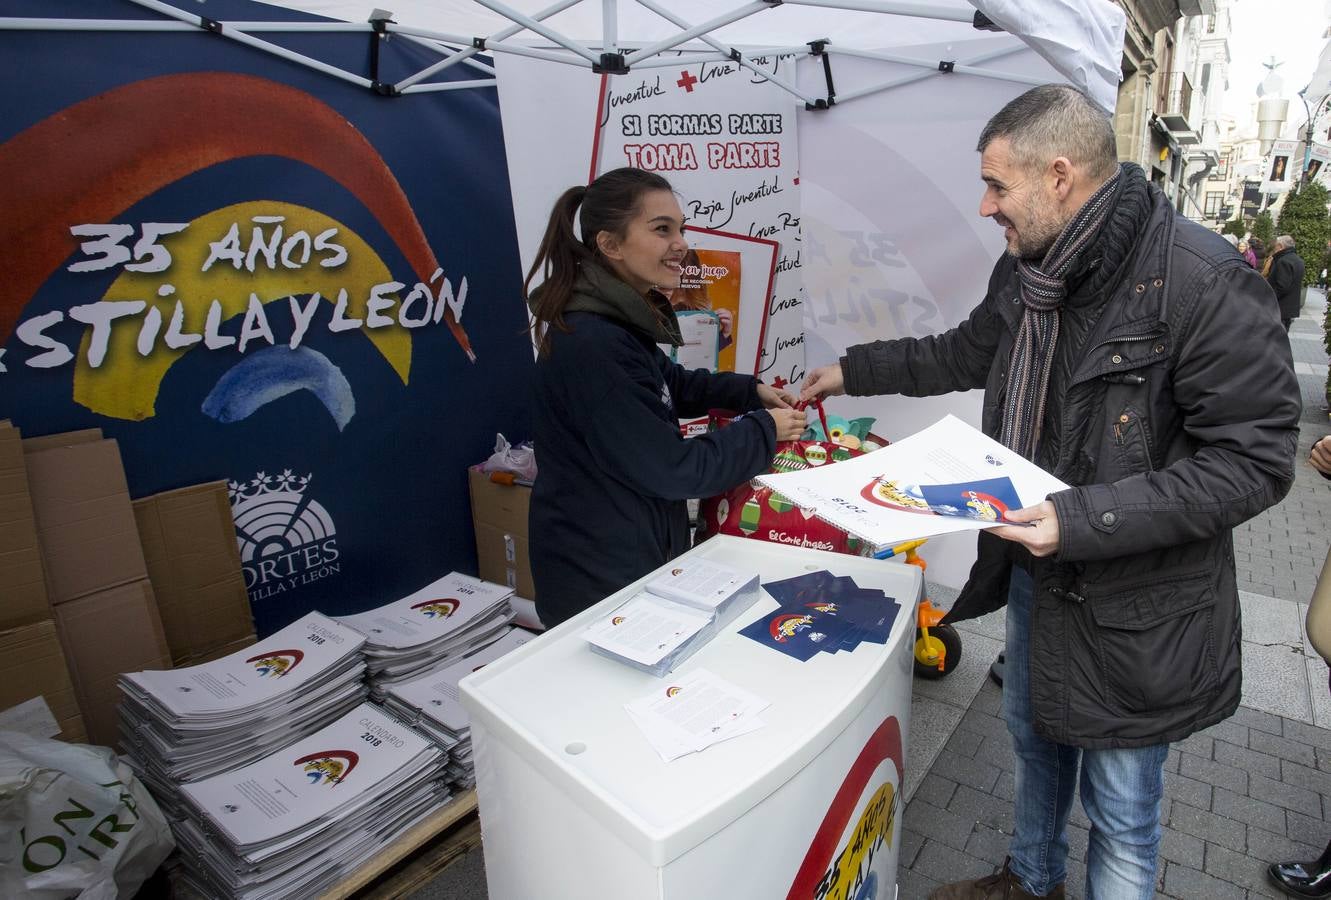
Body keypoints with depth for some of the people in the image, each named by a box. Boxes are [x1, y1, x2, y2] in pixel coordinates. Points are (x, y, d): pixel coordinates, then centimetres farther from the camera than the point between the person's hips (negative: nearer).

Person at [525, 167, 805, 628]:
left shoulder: (617, 319, 2)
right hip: (599, 578, -9)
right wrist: (763, 430, -12)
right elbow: (673, 469, -25)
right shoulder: (593, 345, -29)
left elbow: (670, 383, 20)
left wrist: (750, 390, 7)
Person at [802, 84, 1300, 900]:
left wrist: (1087, 519, -31)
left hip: (1138, 603, -7)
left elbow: (1256, 459, -23)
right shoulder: (1026, 269, -1)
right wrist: (854, 371, 18)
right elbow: (969, 352, 17)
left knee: (1121, 809, 13)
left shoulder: (1206, 281, -25)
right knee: (1035, 739, 28)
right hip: (1037, 568, 8)